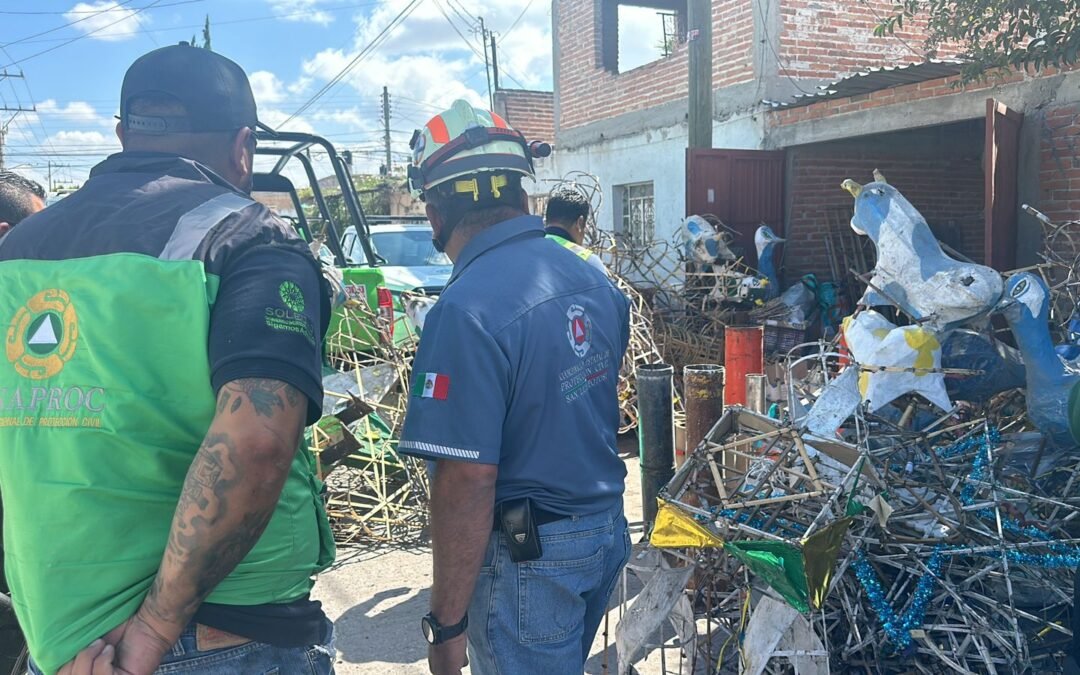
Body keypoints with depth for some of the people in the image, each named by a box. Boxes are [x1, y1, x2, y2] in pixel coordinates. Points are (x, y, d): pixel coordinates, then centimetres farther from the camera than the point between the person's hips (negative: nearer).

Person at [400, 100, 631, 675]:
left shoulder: (468, 309, -24)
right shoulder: (595, 281, 1)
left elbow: (468, 481, -24)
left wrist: (446, 623, -16)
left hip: (529, 557, -8)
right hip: (608, 532, 8)